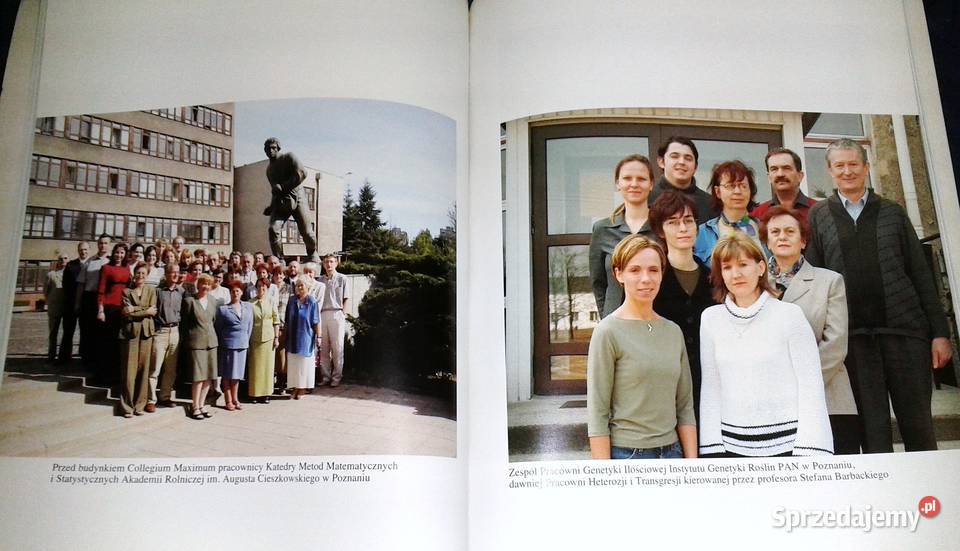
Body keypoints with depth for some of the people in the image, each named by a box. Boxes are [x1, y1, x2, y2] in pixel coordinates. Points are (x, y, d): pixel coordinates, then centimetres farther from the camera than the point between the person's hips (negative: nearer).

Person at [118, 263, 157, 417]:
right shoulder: (126, 291, 7)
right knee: (129, 370, -3)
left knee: (144, 368, 2)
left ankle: (140, 404, 9)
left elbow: (153, 311, -1)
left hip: (146, 332, 1)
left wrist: (134, 310, -7)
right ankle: (127, 406, 3)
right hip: (130, 331, -1)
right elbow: (127, 314, -4)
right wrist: (145, 311, -7)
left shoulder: (151, 290, 12)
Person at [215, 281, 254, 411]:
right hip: (228, 345, -3)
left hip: (242, 345, 3)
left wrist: (246, 340, 7)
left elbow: (250, 326, 10)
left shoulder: (248, 307, 5)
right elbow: (217, 328, 2)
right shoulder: (223, 309, -4)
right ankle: (228, 401, 11)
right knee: (227, 374, 4)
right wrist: (220, 343, 3)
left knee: (237, 373, 11)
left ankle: (235, 399, 21)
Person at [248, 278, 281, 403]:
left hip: (268, 338, 1)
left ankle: (266, 393, 11)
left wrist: (277, 338, 1)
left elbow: (276, 321, 6)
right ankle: (255, 393, 9)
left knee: (267, 365, 3)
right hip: (254, 338, -1)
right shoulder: (251, 303, 1)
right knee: (255, 366, 2)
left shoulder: (271, 303, 5)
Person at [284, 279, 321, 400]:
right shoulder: (292, 302, 5)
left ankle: (302, 387, 11)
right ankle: (295, 386, 15)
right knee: (293, 363, 7)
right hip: (293, 338, 4)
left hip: (306, 338, -4)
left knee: (304, 363, 2)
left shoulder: (312, 302, -5)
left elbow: (316, 322, -6)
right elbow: (286, 321, 11)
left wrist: (318, 336, -8)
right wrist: (284, 335, 11)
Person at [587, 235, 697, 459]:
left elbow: (685, 406, 9)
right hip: (626, 453, -5)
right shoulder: (608, 332, -9)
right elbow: (597, 413, -11)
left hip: (672, 451, 5)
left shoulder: (673, 331, 7)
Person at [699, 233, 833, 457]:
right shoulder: (711, 319, 4)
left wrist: (810, 451, -10)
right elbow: (710, 387, 5)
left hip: (788, 444, -2)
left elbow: (810, 384, -4)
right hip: (733, 444, 2)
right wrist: (712, 449, 1)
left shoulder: (789, 314, -4)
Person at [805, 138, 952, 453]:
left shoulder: (892, 212, 12)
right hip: (852, 337, -1)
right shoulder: (818, 216, 9)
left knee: (919, 427, 5)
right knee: (872, 431, 3)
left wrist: (940, 332, 2)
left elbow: (921, 274, 9)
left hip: (905, 330, 1)